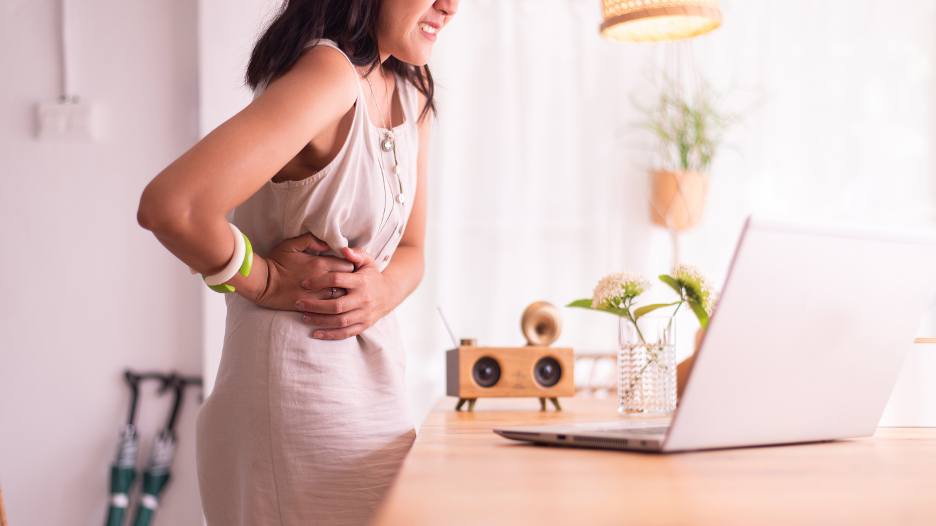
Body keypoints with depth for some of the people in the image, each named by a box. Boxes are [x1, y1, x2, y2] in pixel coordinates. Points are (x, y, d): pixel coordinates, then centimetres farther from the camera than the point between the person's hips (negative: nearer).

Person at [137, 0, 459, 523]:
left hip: (371, 392, 9)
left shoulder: (412, 90, 8)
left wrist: (383, 289, -8)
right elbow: (170, 207, -33)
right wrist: (265, 281, -16)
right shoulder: (329, 73, -21)